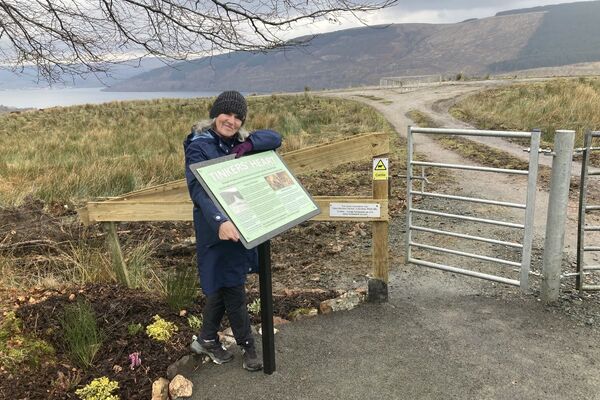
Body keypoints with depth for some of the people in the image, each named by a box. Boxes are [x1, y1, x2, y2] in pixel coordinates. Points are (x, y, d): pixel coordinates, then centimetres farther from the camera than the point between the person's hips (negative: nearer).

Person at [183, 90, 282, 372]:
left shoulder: (240, 142, 5)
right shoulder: (199, 146, -15)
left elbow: (275, 138, -1)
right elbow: (199, 190, -29)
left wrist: (249, 144, -21)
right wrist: (219, 221, -46)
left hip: (244, 224, 7)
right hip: (217, 228, -7)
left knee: (223, 284, 17)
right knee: (231, 286, 2)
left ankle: (207, 340, 35)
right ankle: (247, 345, 22)